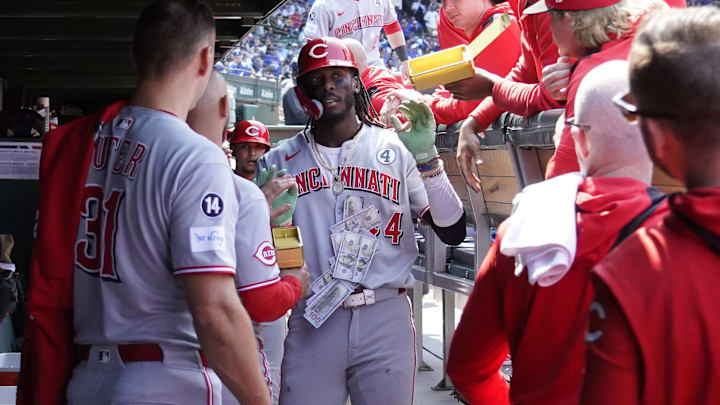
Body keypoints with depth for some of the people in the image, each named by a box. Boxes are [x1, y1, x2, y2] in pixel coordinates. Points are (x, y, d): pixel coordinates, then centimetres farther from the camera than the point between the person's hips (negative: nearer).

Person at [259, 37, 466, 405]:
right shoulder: (278, 163, 7)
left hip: (385, 319, 0)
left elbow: (453, 233, -4)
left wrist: (426, 158, -15)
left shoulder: (396, 149, 3)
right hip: (312, 324, 1)